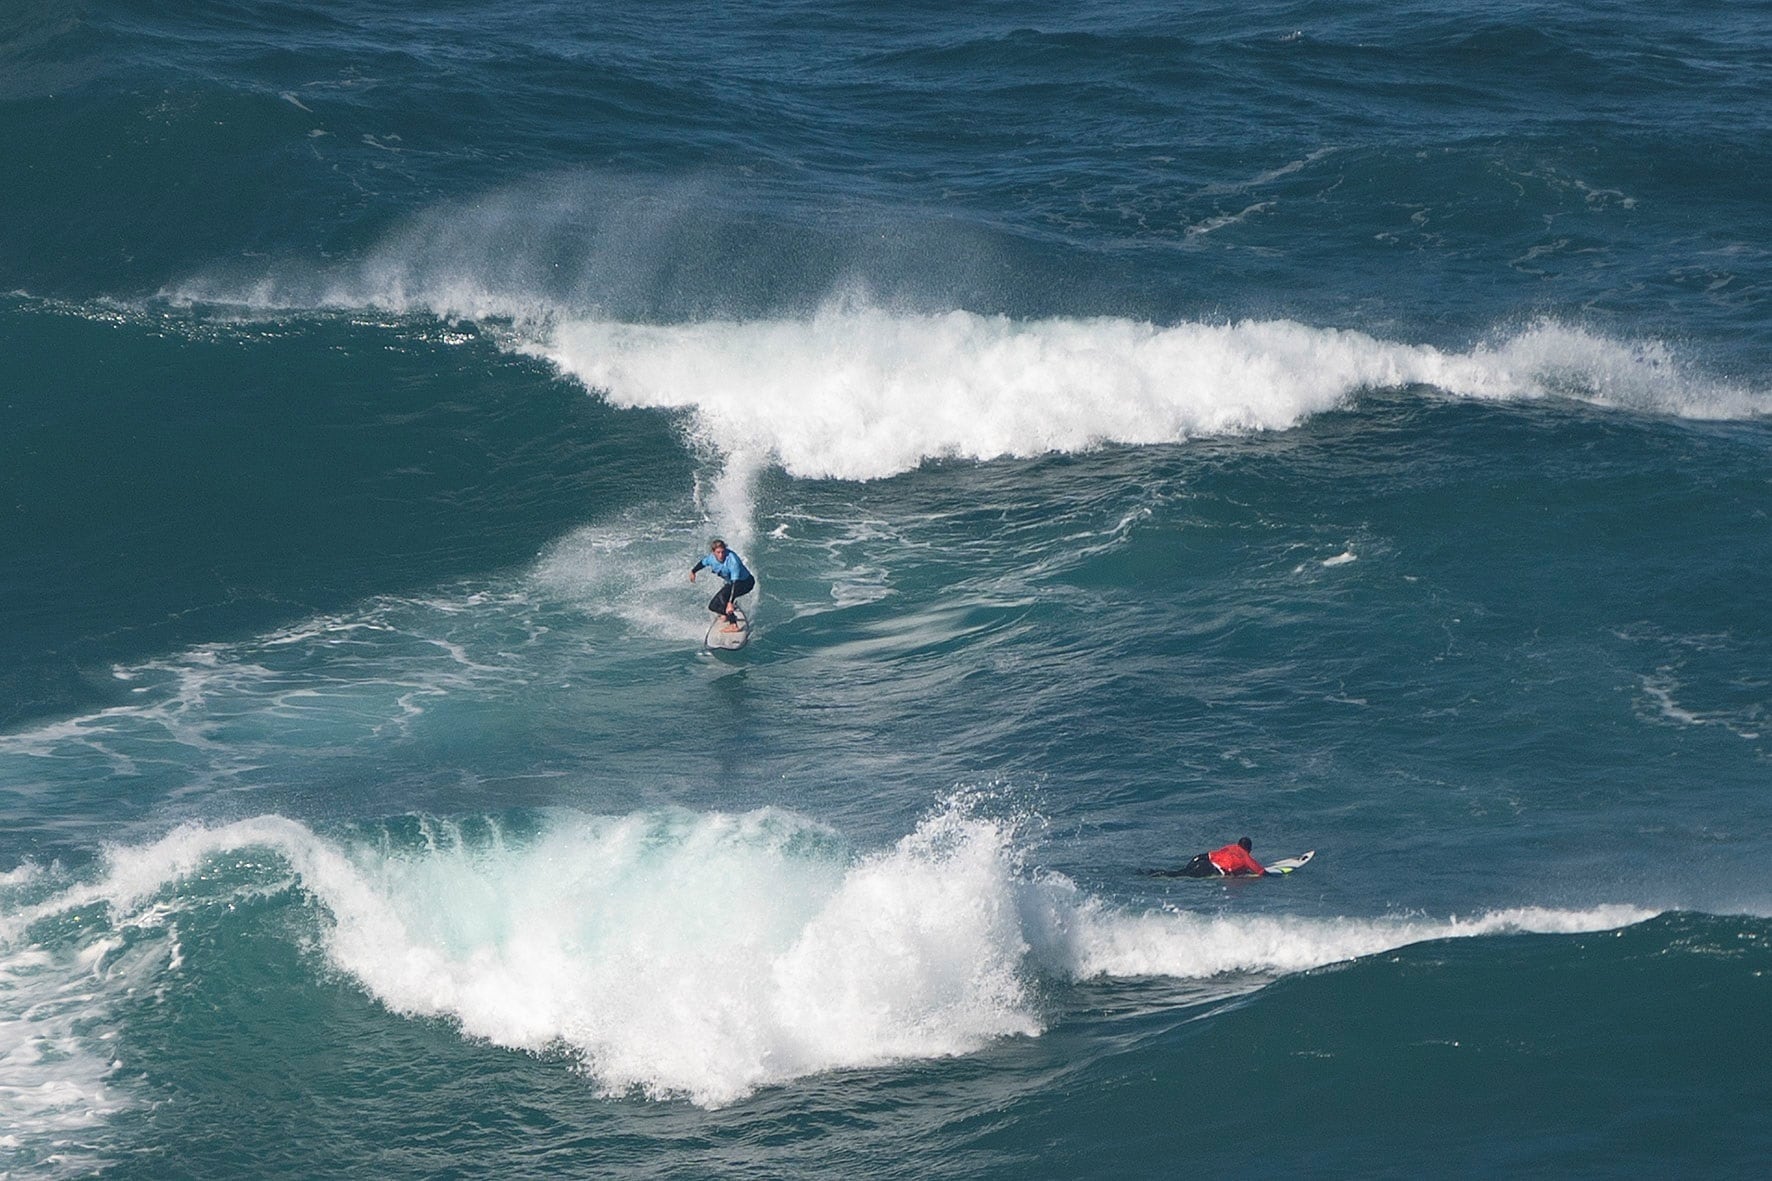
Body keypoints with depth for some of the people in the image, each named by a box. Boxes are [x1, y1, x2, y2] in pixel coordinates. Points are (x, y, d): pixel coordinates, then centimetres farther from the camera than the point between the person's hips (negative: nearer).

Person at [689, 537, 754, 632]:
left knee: (723, 595, -34)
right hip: (730, 582, 8)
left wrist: (730, 603, -49)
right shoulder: (711, 557, -15)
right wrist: (693, 571, 28)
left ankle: (733, 625, -32)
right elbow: (702, 562, 11)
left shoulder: (732, 560, -36)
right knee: (713, 606, 2)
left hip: (746, 582, -8)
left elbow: (735, 582, -42)